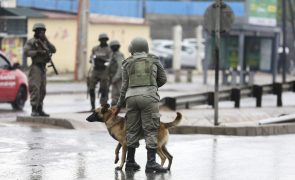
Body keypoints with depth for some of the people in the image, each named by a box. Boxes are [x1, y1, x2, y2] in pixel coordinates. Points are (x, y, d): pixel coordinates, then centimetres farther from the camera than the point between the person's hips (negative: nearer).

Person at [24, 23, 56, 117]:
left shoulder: (44, 42, 15)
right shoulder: (31, 42, -4)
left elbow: (53, 50, 5)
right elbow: (26, 52, -16)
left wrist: (46, 40, -6)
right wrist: (38, 52, -20)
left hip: (43, 68, 7)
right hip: (36, 67, -7)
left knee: (42, 90, 9)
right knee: (35, 89, -13)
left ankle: (40, 109, 15)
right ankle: (34, 110, -14)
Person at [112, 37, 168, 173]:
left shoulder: (128, 63, 13)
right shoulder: (154, 60, 12)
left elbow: (124, 86, 12)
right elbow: (163, 79, 18)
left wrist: (119, 105, 19)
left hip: (132, 96, 2)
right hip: (148, 96, -2)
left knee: (132, 130, 10)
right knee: (151, 130, -3)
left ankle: (130, 162, 15)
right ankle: (151, 163, -11)